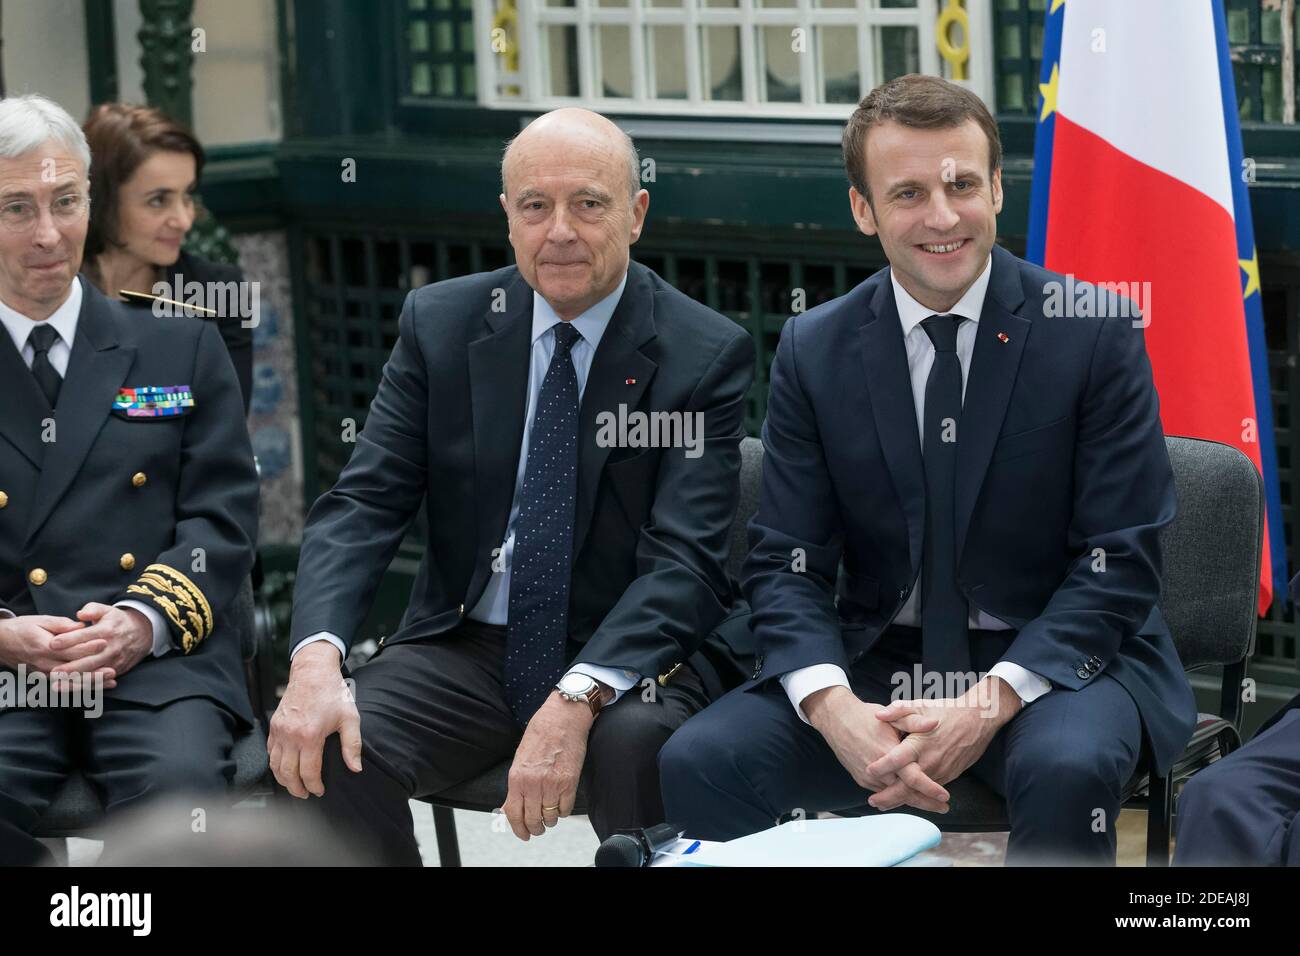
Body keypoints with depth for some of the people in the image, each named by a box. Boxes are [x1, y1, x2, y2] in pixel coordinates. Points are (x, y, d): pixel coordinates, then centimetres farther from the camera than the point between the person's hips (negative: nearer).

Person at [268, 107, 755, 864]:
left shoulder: (706, 353, -6)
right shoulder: (440, 323, 4)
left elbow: (684, 560, -15)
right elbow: (364, 505, -1)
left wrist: (575, 701, -32)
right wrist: (317, 659, -22)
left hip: (619, 659, -3)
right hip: (464, 651, 3)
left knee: (642, 749, -37)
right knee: (326, 752, -26)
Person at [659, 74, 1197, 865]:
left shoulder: (1097, 333, -6)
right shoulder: (813, 352, 2)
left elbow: (1122, 561, -7)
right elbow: (786, 563, 2)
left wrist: (991, 703, -20)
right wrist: (834, 707, -19)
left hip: (1055, 663, -2)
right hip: (874, 668, 3)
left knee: (1069, 767, -37)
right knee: (700, 763, -22)